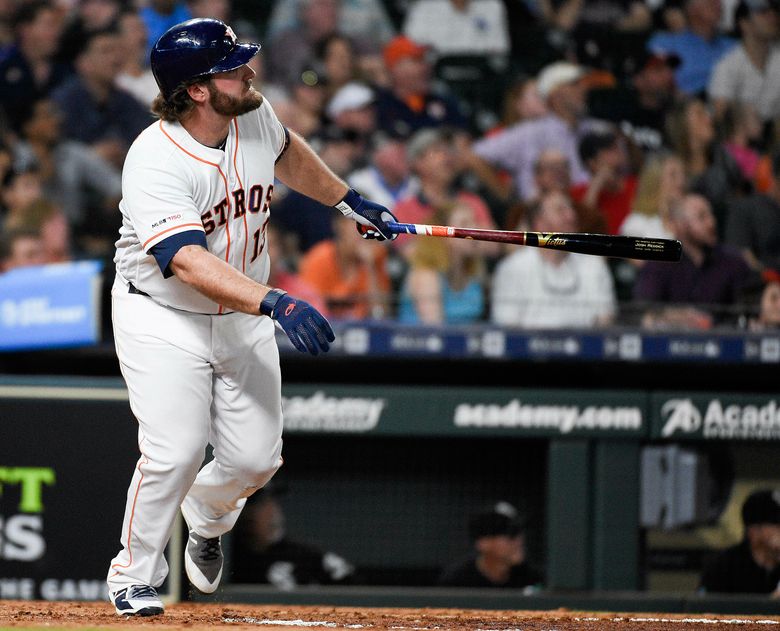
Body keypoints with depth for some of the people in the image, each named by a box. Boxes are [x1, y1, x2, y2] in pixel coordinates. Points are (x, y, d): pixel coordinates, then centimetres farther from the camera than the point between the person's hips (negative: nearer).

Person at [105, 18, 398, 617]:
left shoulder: (255, 118, -7)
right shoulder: (155, 162, -28)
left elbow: (287, 152, 20)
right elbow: (188, 263, -39)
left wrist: (349, 201, 27)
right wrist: (276, 302, -50)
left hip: (243, 320, 6)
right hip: (163, 319, -6)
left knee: (256, 458, 0)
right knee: (174, 453, -18)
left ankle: (206, 518, 36)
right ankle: (135, 577, 5)